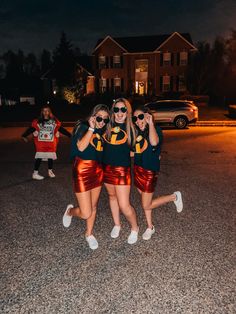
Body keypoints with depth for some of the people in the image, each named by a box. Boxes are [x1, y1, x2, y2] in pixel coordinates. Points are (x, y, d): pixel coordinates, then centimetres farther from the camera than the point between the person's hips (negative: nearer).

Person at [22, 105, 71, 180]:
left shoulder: (54, 122, 3)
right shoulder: (37, 122, -2)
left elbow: (61, 129, 5)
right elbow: (31, 129, -7)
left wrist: (70, 135, 4)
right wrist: (24, 136, -18)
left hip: (51, 144, 2)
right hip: (41, 144, -2)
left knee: (51, 157, 11)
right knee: (39, 158, -4)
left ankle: (50, 171, 31)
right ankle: (35, 173, 4)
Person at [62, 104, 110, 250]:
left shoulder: (102, 132, 9)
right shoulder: (83, 127, -9)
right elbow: (81, 147, -26)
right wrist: (91, 128, -25)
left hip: (98, 171, 7)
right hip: (82, 171, -6)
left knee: (93, 206, 17)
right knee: (85, 213, -4)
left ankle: (89, 234, 38)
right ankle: (70, 211, 30)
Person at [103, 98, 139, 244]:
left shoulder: (131, 128, -7)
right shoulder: (108, 126, 0)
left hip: (122, 169, -4)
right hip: (107, 167, 4)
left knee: (124, 205, -4)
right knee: (112, 196, 21)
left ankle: (135, 228, 25)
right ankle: (117, 224, 44)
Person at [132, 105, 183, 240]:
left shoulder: (155, 129, -13)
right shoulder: (137, 131, 4)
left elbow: (154, 142, -37)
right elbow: (133, 150, 9)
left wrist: (150, 123, -33)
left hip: (150, 171, -6)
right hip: (138, 168, 6)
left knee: (147, 205, 1)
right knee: (145, 201, 17)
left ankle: (174, 197, 21)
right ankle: (150, 227, 35)